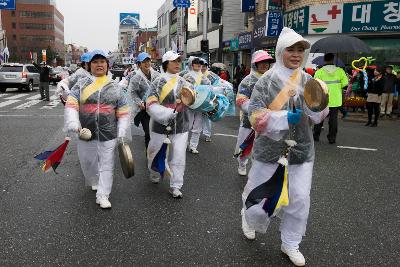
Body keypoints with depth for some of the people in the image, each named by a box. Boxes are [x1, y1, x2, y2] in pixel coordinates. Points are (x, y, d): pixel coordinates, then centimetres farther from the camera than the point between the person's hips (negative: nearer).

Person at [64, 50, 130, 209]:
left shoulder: (115, 87, 4)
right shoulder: (81, 85, 2)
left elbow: (123, 113, 5)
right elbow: (71, 106, -5)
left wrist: (121, 134, -1)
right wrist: (75, 125, -19)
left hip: (109, 134, 0)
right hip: (86, 133, 1)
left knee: (106, 165, 4)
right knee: (87, 161, 16)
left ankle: (102, 195, 15)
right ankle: (94, 181, 46)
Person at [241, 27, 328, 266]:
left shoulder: (308, 82, 3)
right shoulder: (266, 81, -8)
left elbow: (319, 116, -2)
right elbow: (256, 117, -14)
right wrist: (286, 118, -27)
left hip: (301, 150, 3)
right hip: (269, 149, -3)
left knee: (300, 199, 7)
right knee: (258, 194, 11)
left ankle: (291, 244, 29)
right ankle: (250, 218, 46)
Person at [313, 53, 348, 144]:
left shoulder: (319, 72, -5)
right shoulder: (339, 71, 1)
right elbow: (345, 82, -5)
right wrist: (337, 87, 10)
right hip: (336, 99, 1)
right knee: (333, 118, 7)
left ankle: (316, 136, 16)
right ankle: (332, 138, 9)